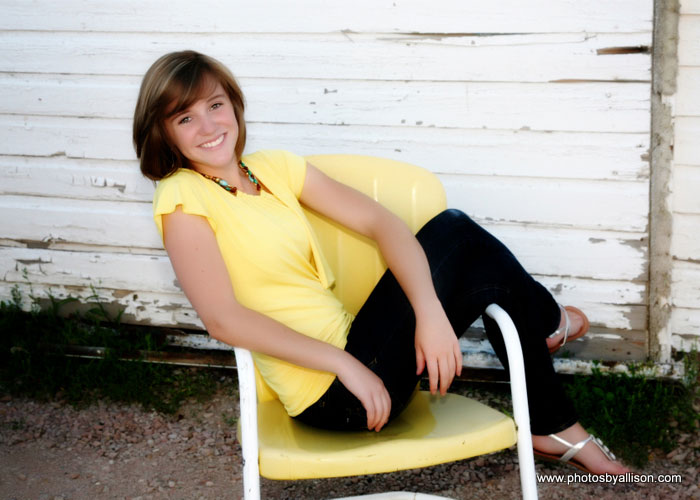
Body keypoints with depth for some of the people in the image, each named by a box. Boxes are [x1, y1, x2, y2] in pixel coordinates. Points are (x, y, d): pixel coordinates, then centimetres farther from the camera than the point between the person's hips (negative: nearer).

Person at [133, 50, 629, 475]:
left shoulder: (274, 168, 8)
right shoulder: (183, 197, -10)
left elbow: (379, 222, 0)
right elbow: (224, 318, -20)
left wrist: (429, 311, -16)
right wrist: (344, 363, -23)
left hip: (351, 353, 7)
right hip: (329, 393, -7)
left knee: (452, 227, -3)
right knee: (459, 242, -8)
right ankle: (547, 321, 27)